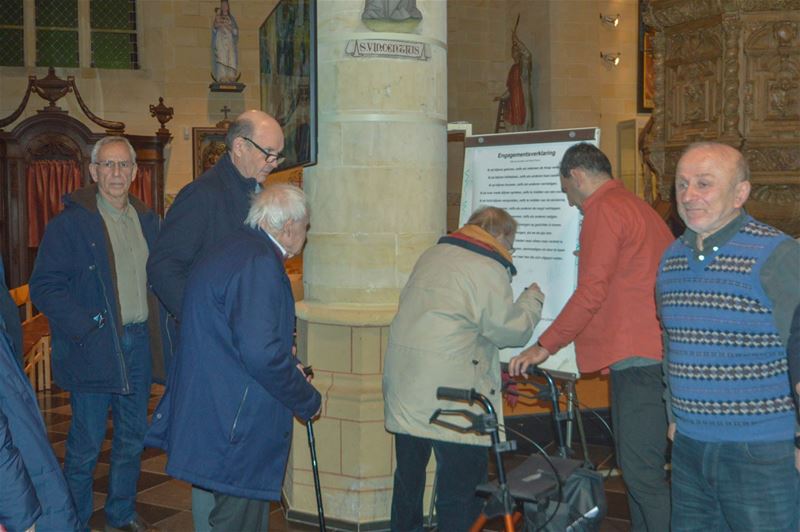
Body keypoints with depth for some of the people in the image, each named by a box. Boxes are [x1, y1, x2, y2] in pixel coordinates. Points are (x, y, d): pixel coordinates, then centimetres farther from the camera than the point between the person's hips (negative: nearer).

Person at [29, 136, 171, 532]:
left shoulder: (147, 220, 10)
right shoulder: (69, 223, -8)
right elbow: (44, 286, -11)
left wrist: (158, 330, 4)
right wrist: (86, 329, -19)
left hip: (139, 344, 6)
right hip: (94, 348, -6)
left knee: (132, 438, 15)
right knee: (86, 444, 2)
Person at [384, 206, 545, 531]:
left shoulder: (431, 256, 14)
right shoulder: (489, 269, -11)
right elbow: (510, 330, -9)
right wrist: (532, 299, 8)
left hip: (404, 390, 8)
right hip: (451, 394, -8)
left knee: (409, 476, 19)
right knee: (462, 484, 4)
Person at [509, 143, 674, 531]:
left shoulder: (604, 209, -8)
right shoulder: (639, 208, 23)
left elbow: (592, 291, -16)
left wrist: (545, 346, -10)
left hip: (637, 360, -10)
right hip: (645, 357, 10)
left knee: (643, 474, -8)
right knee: (636, 467, 15)